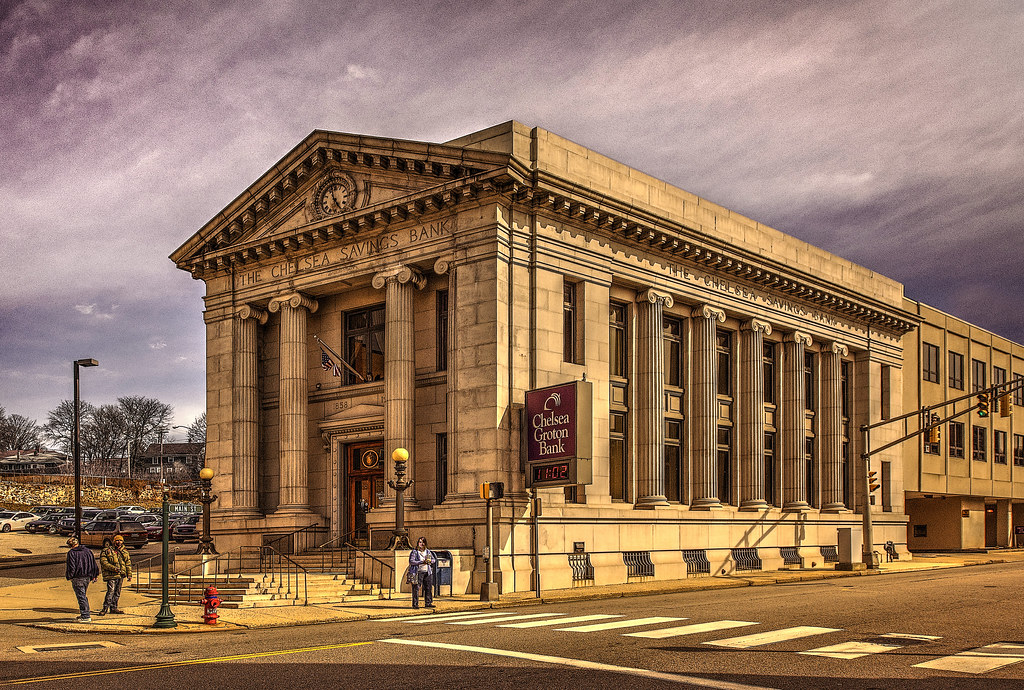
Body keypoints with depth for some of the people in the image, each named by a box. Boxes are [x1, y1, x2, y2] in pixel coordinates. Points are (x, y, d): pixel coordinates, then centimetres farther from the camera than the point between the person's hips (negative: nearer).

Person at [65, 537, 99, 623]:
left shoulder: (71, 553, -9)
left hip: (77, 578, -7)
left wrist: (68, 576, -1)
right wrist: (94, 576, 22)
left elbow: (71, 567, -16)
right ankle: (85, 614, 23)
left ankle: (86, 616, -5)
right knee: (83, 596, 20)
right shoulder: (88, 551, 10)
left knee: (81, 597, -3)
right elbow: (94, 565, 14)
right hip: (87, 577, 7)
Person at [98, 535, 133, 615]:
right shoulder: (107, 551, -3)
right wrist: (114, 568, -21)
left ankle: (113, 608, 20)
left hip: (121, 575, 6)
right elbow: (104, 563, -11)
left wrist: (129, 574, 11)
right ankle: (105, 608, -10)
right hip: (111, 575, -6)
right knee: (111, 591, -15)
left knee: (117, 592, 11)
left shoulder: (124, 551, 13)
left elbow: (128, 563, 17)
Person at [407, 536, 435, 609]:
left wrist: (430, 561, -7)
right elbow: (411, 561, -13)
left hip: (427, 572, 5)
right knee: (416, 588, -5)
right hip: (418, 572, -5)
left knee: (429, 588, 4)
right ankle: (415, 604, 0)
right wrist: (422, 562, -19)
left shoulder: (428, 551, 14)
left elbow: (434, 560, 17)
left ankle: (428, 603, 13)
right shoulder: (414, 552, -3)